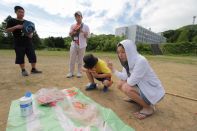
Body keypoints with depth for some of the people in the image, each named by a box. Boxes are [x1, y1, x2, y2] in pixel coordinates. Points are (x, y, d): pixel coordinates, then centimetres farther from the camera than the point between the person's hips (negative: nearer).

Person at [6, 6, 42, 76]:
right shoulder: (11, 21, 5)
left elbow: (31, 31, 20)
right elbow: (7, 30, -1)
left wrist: (31, 34, -4)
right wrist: (15, 27, -17)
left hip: (28, 42, 3)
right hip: (18, 43, -3)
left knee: (33, 56, -1)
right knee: (20, 57, -2)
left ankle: (33, 69, 9)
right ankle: (23, 70, 10)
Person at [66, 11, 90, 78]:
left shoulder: (85, 26, 5)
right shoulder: (73, 26, 14)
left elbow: (87, 35, -2)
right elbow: (70, 34, 12)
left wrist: (82, 31, -15)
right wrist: (73, 31, -7)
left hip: (81, 45, -2)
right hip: (73, 44, 3)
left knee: (80, 59, 2)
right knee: (72, 59, 1)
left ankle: (79, 72, 12)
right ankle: (71, 72, 10)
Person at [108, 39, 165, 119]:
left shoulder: (140, 61, -29)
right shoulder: (129, 60, -4)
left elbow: (131, 82, -26)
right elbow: (124, 77, -6)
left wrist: (127, 79, -5)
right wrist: (113, 69, -12)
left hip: (153, 91, -8)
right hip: (143, 86, 8)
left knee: (126, 88, -26)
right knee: (120, 84, 1)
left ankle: (149, 107, -3)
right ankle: (138, 99, 18)